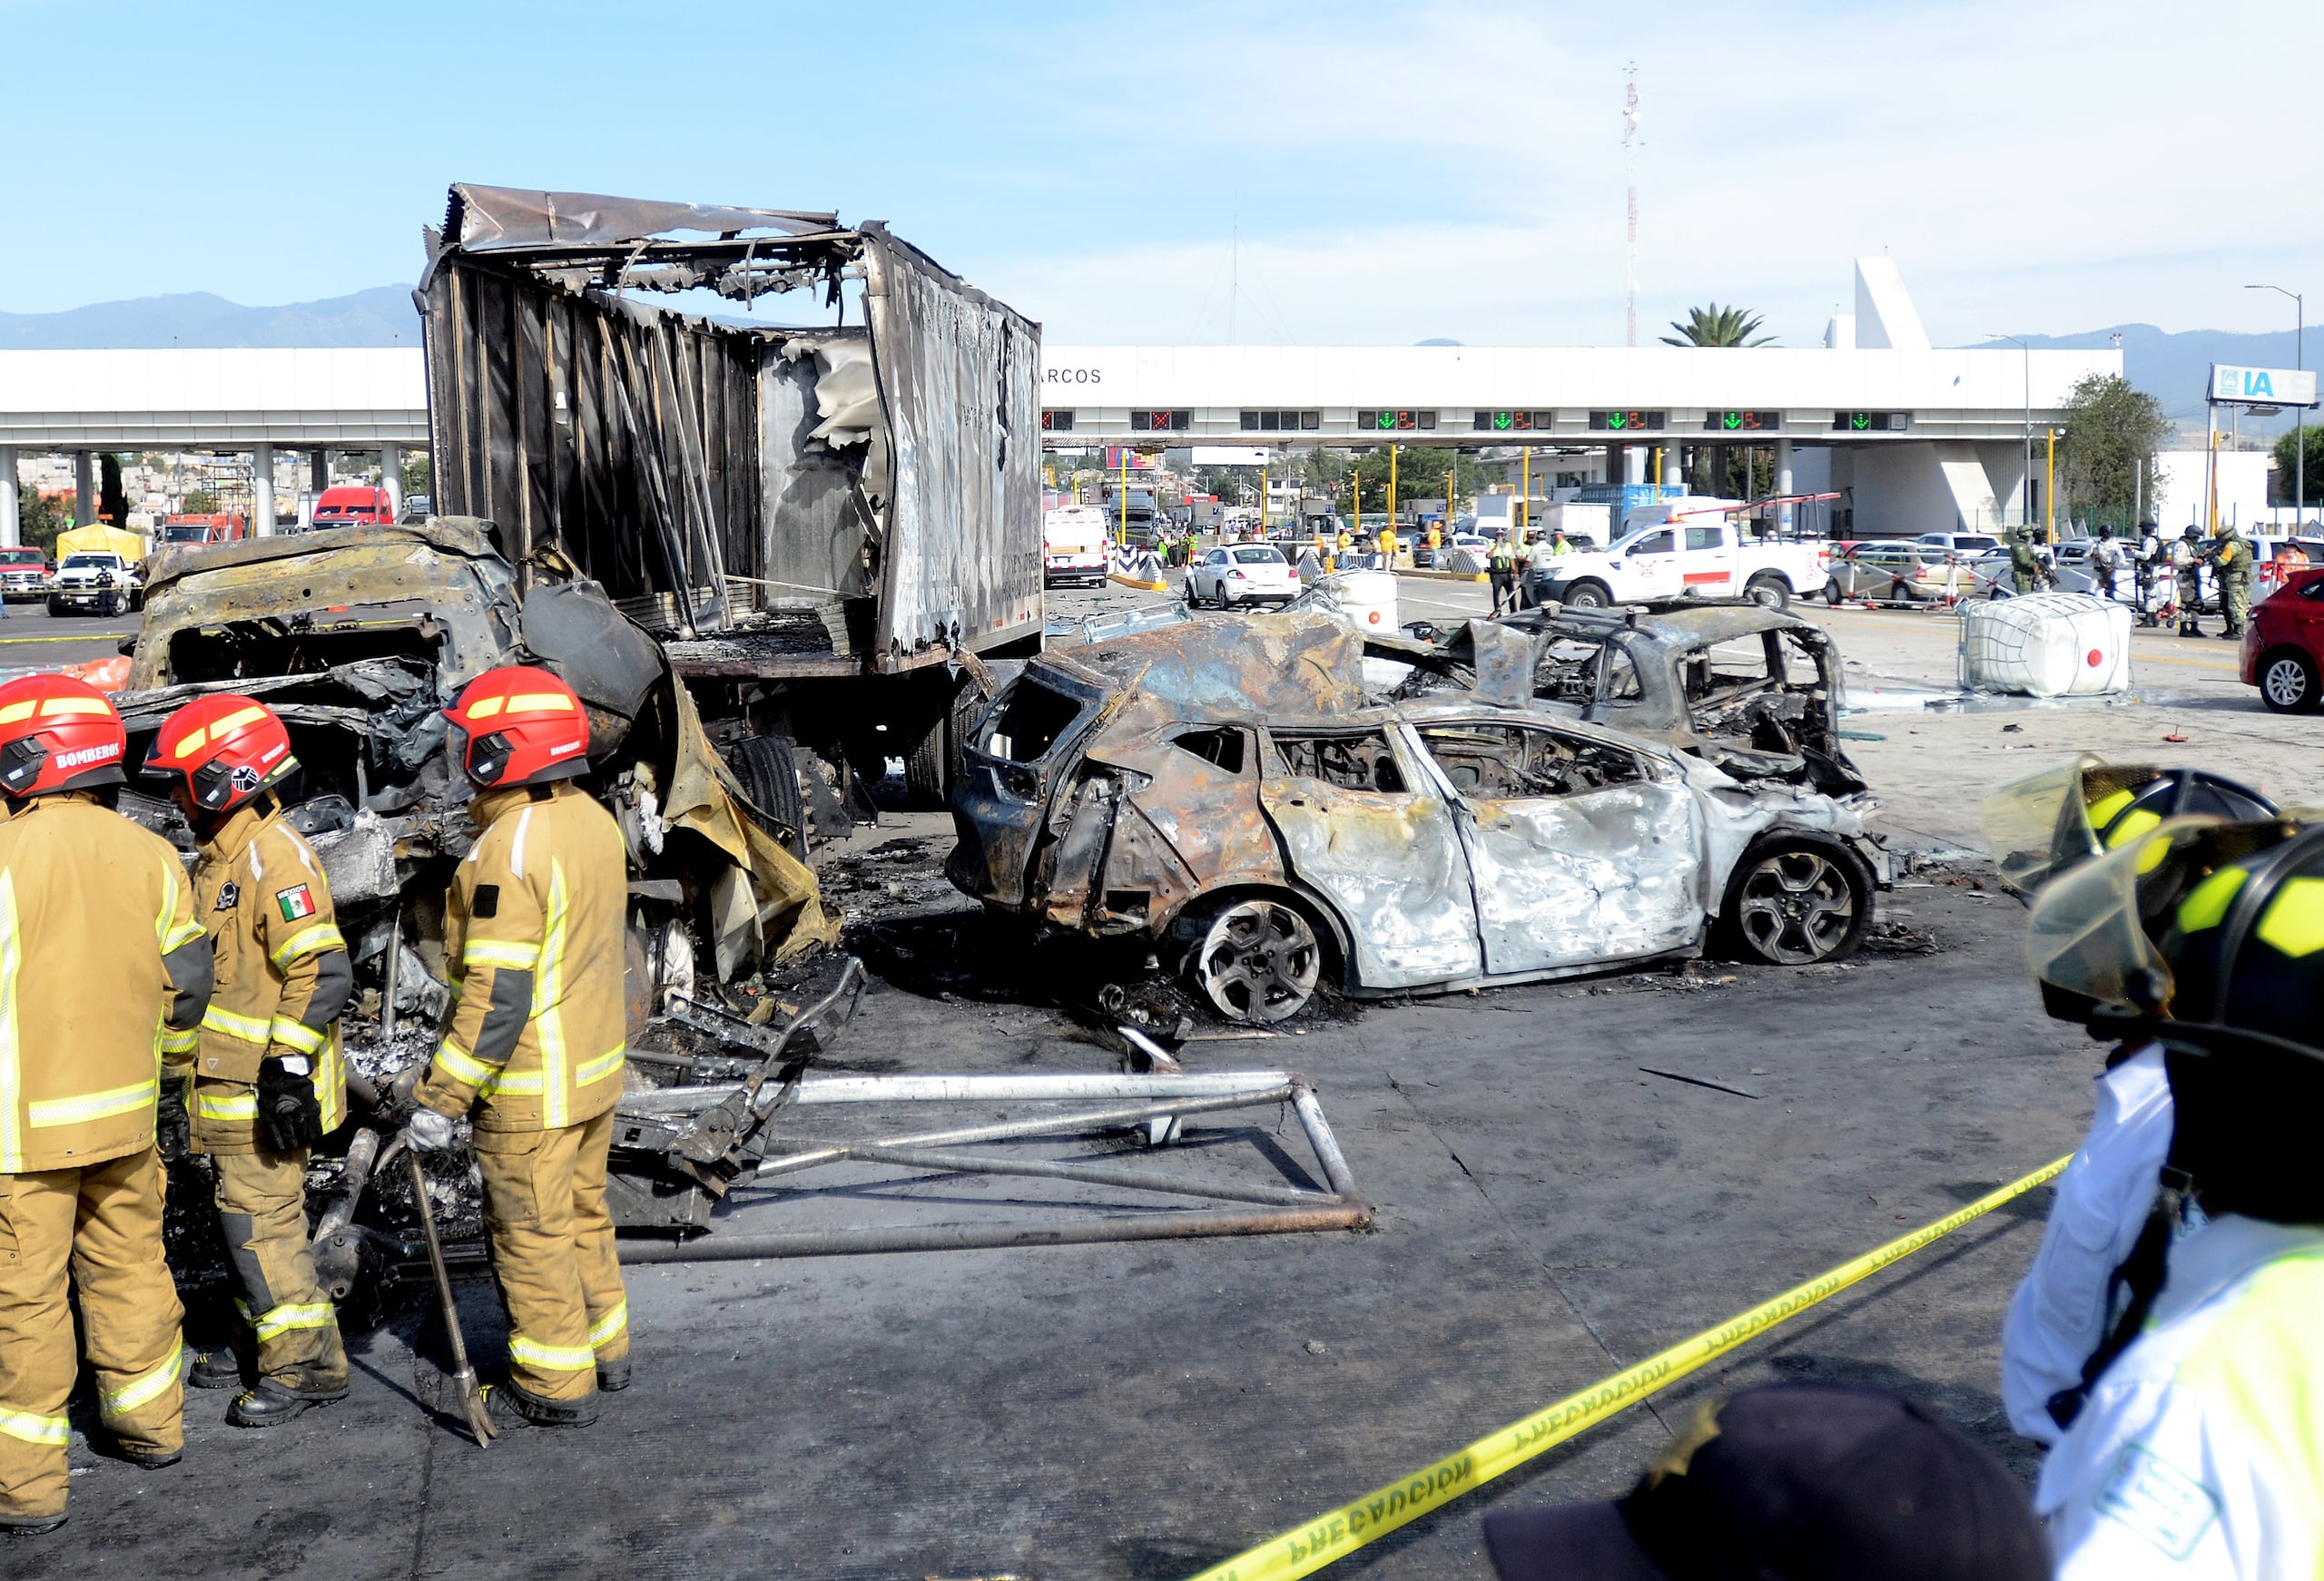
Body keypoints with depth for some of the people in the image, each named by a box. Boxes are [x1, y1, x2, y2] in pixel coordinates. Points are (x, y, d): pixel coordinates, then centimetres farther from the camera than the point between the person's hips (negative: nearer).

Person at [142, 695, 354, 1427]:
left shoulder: (276, 857, -19)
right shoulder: (219, 856, 14)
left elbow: (323, 973, -25)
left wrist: (288, 1067, -25)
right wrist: (182, 1056, 26)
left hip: (267, 1087, -10)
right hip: (228, 1082, 10)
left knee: (260, 1219, -6)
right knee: (244, 1214, 17)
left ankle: (307, 1363, 3)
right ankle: (264, 1338, 30)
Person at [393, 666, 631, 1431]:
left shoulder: (509, 851, -24)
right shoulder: (595, 821, 2)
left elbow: (496, 997, -26)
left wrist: (440, 1096, -19)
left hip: (531, 1086, -8)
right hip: (597, 1064, 9)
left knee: (531, 1233, 6)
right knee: (581, 1210, 22)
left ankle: (557, 1386, 18)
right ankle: (603, 1347, 36)